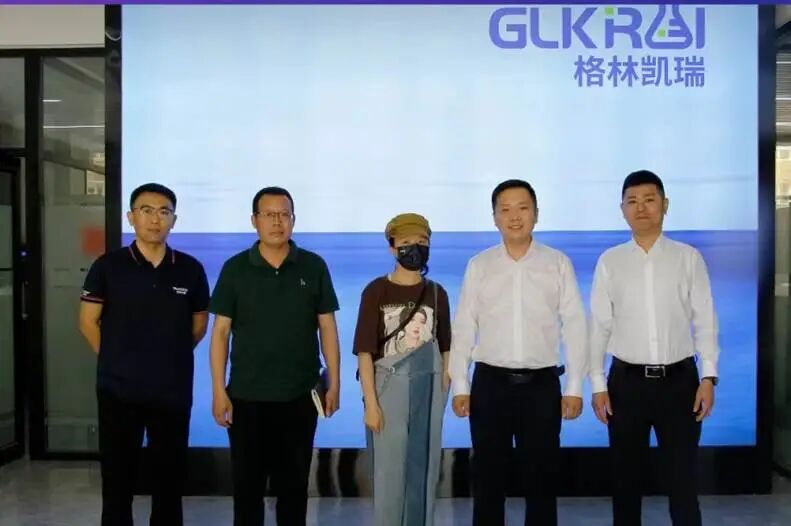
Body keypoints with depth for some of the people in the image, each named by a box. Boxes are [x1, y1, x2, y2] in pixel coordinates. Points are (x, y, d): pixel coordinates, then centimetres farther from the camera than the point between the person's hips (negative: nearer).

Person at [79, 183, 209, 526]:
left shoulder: (190, 270, -1)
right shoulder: (108, 266, -4)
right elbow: (88, 322, 4)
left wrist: (172, 357, 8)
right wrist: (115, 359, 4)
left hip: (174, 391, 1)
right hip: (118, 390, -1)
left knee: (170, 475, 12)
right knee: (117, 476, 10)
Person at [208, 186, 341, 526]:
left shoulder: (314, 267, 0)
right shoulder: (235, 268, -1)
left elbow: (327, 328, 3)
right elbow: (220, 331, 0)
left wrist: (334, 383, 0)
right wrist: (218, 390, -5)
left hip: (300, 396, 1)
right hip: (246, 396, 0)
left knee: (294, 484, 12)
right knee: (247, 484, 10)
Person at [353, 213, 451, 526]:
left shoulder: (437, 293, 4)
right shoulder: (376, 291, -6)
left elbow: (445, 348, 10)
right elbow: (365, 351, -8)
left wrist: (444, 393, 5)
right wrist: (371, 403, -12)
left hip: (427, 391, 3)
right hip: (388, 389, -3)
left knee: (424, 467, 10)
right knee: (388, 469, 4)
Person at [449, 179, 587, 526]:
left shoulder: (558, 263, 1)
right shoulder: (479, 266, 3)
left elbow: (575, 326, 1)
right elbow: (463, 329, 3)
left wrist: (575, 388, -2)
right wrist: (460, 386, 1)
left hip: (541, 384, 0)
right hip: (490, 383, 1)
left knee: (541, 478, 11)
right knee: (488, 478, 11)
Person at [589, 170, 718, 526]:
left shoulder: (689, 258, 0)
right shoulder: (610, 262, 1)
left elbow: (705, 320, 0)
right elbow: (598, 325, 1)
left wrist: (709, 377, -6)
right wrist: (598, 385, -1)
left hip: (679, 379, 0)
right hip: (627, 381, 1)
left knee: (683, 478, 8)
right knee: (625, 477, 13)